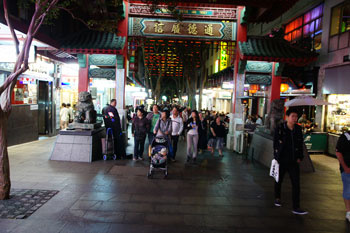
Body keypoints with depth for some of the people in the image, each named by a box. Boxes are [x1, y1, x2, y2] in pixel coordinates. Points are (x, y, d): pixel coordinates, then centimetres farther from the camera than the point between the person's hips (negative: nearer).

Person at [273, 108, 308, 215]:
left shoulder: (298, 129, 2)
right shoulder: (280, 128, -10)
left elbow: (300, 144, 11)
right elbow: (275, 143, -6)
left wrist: (300, 157, 5)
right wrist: (277, 157, -8)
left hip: (293, 161, 3)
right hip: (282, 161, -3)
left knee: (296, 183, -2)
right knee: (279, 180, 15)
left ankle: (296, 208, 5)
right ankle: (277, 198, 40)